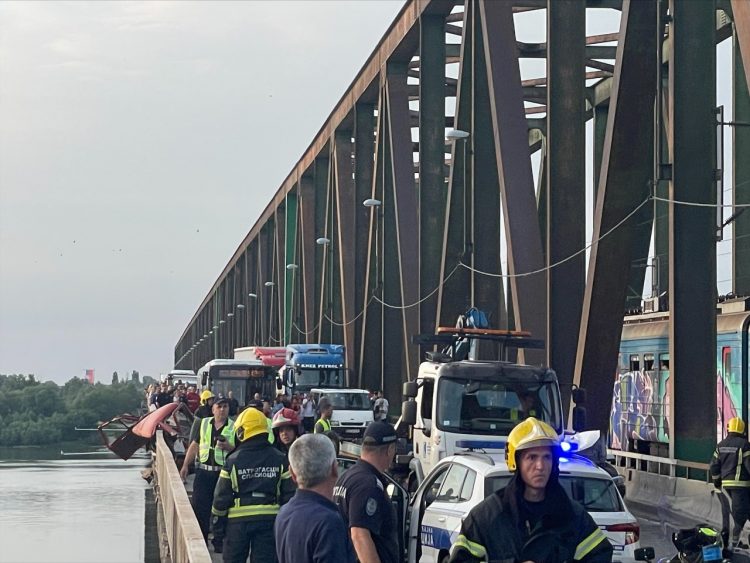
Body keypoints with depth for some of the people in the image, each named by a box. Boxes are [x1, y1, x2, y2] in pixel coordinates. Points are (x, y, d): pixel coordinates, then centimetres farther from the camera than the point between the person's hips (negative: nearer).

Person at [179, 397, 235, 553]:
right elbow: (194, 445, 12)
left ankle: (219, 541, 9)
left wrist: (228, 447, -19)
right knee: (199, 506, 3)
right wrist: (185, 466, 7)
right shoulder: (203, 423, 9)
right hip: (203, 470, 2)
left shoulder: (234, 427, 2)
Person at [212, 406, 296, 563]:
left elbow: (222, 494, -3)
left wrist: (218, 513, 14)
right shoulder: (280, 459, 0)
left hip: (239, 519, -1)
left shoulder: (233, 460, -6)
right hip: (269, 519, 1)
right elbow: (288, 493, 0)